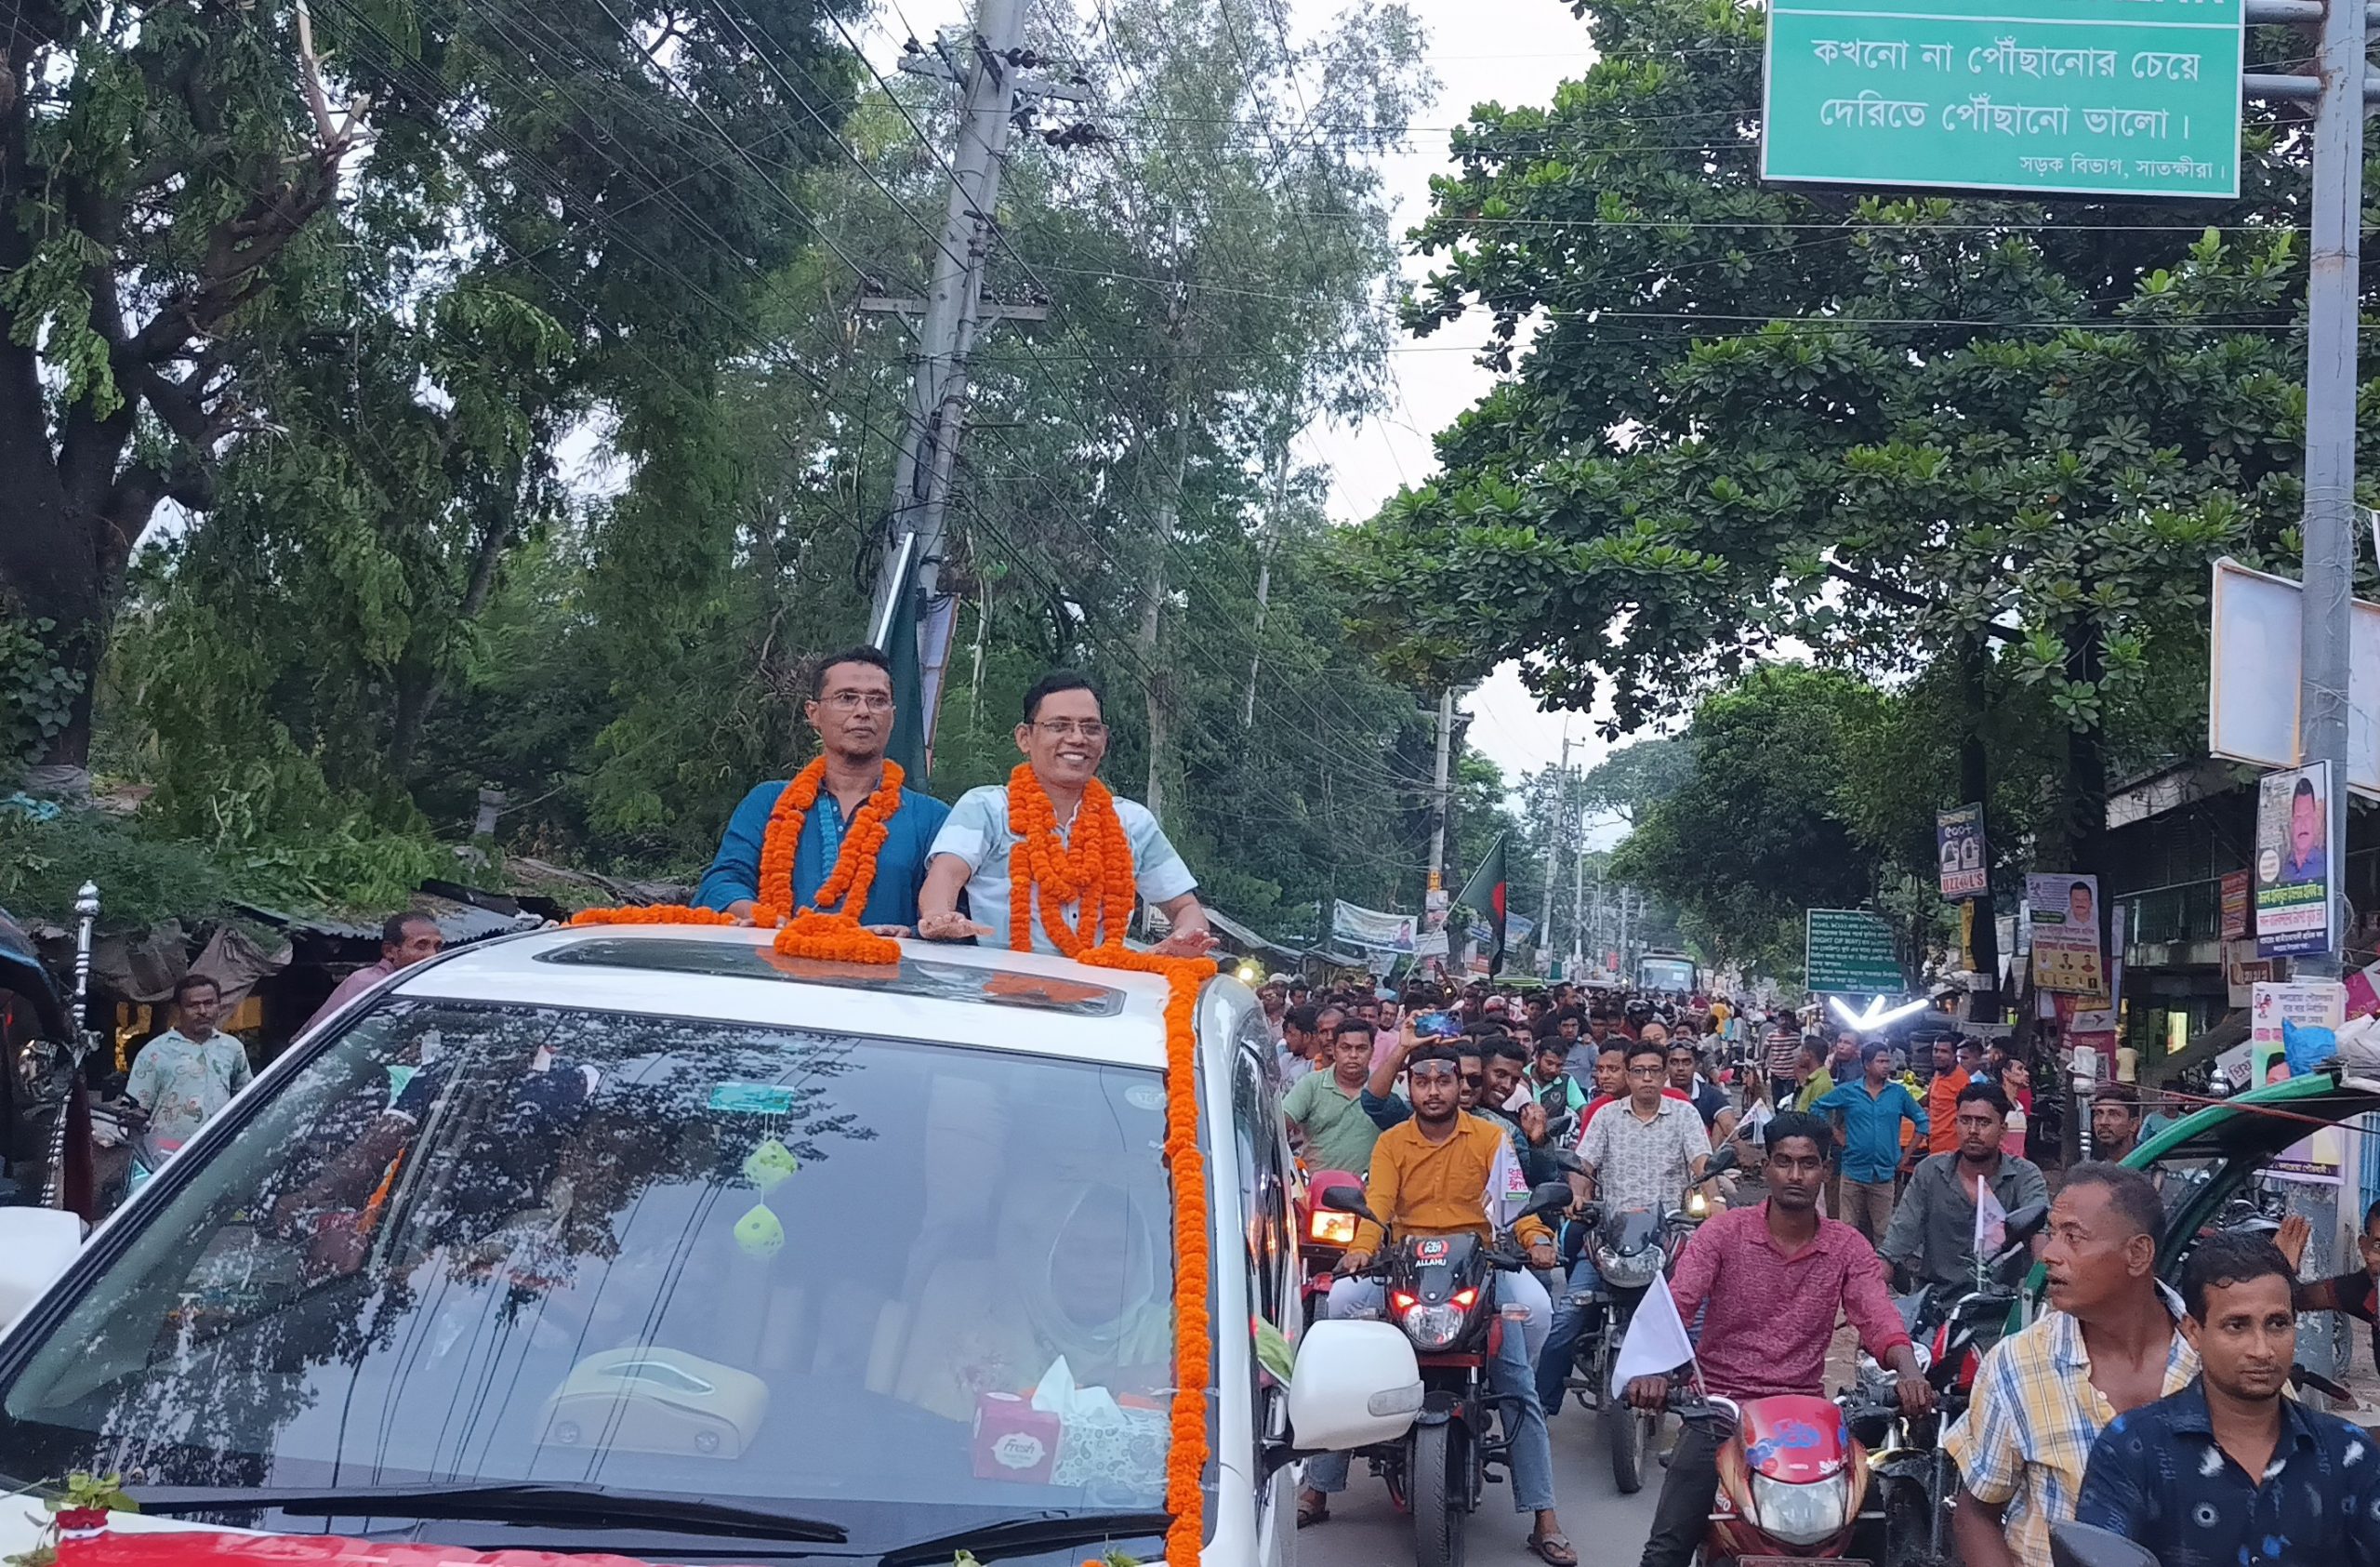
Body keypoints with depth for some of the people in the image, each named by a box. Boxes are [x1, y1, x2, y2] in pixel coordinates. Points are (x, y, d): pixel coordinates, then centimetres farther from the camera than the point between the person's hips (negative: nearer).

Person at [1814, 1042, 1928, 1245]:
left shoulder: (1899, 1093, 3)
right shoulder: (1848, 1092, 0)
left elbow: (1922, 1120, 12)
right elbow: (1817, 1108, 9)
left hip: (1884, 1174, 1)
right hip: (1853, 1172, 0)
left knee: (1882, 1232, 3)